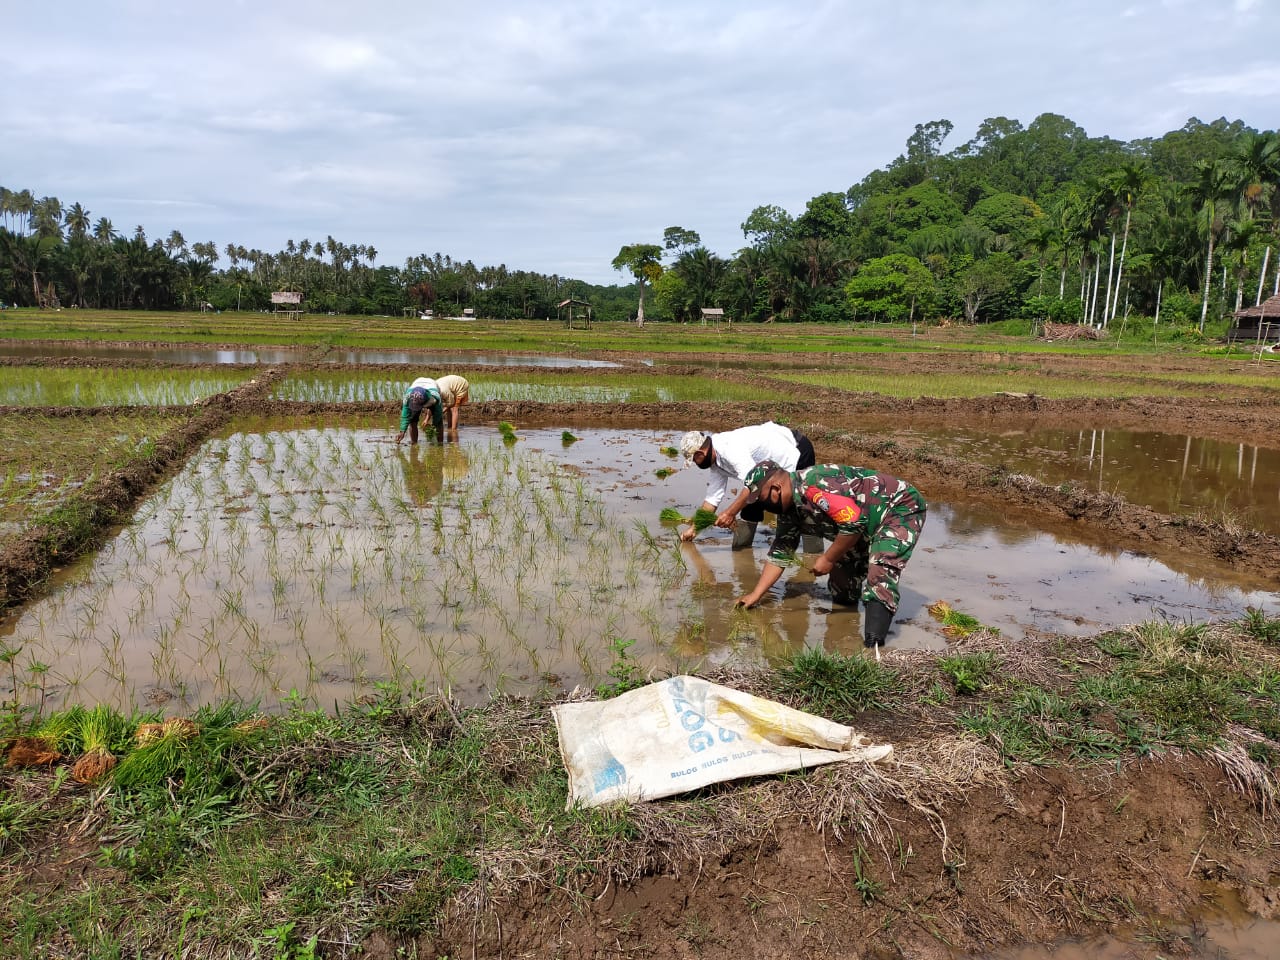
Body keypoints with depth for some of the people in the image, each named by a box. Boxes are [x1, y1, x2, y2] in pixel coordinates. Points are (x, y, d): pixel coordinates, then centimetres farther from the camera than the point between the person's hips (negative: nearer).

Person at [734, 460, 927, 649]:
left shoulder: (815, 484, -30)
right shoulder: (788, 510, 1)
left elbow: (854, 523, -31)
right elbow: (779, 553, 9)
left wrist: (828, 559, -19)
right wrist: (755, 595, 7)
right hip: (868, 527, 10)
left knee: (880, 574, -28)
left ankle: (873, 646, -34)